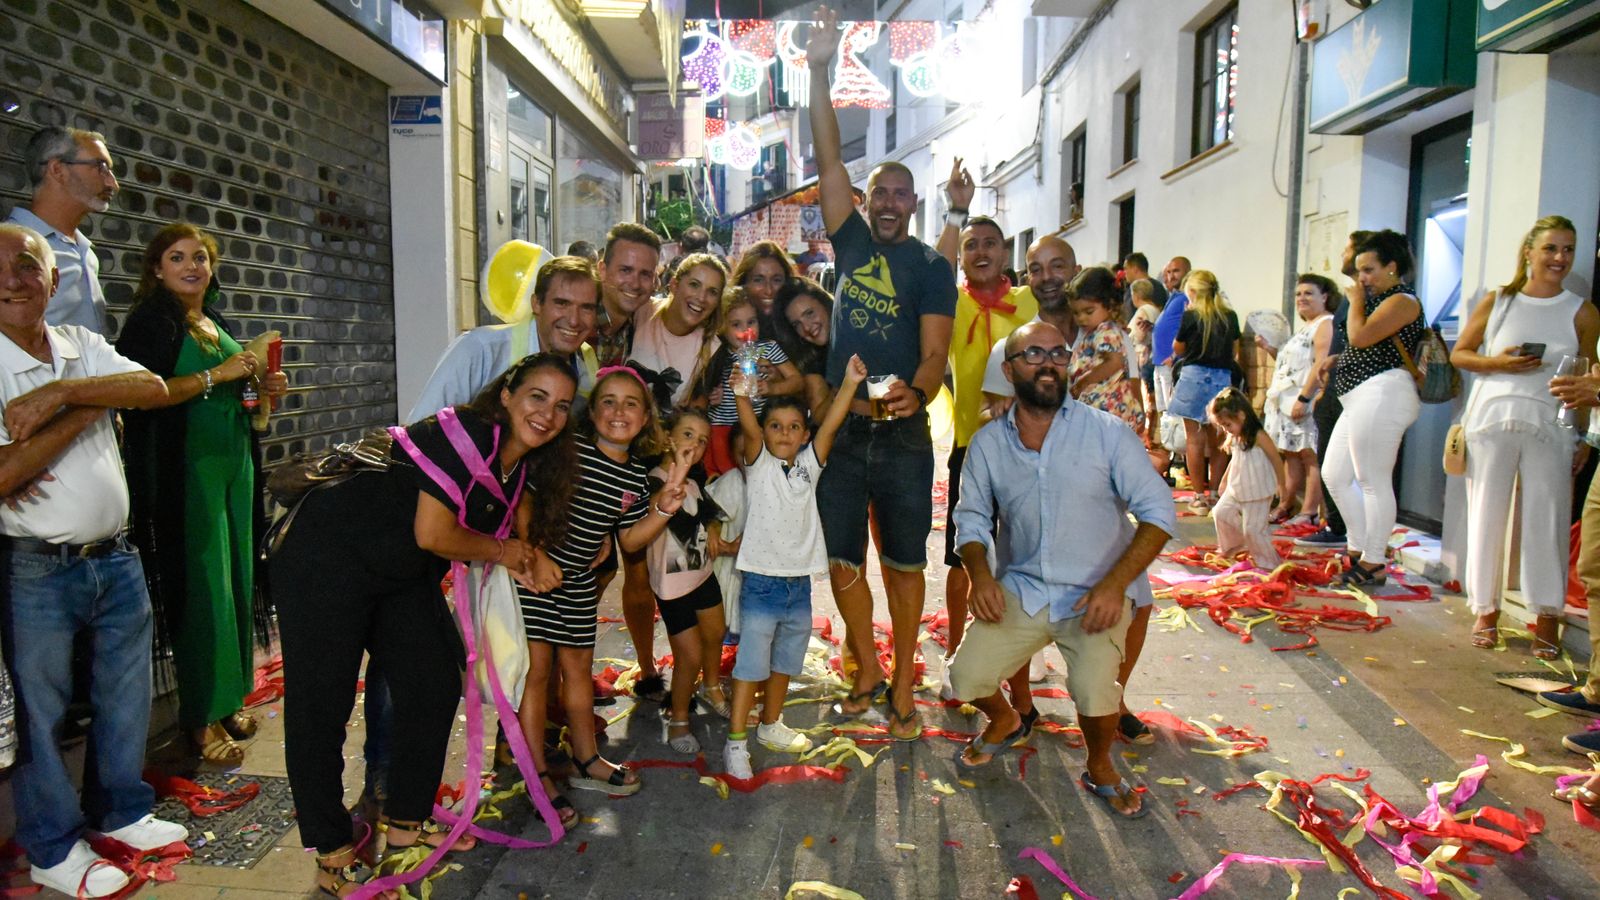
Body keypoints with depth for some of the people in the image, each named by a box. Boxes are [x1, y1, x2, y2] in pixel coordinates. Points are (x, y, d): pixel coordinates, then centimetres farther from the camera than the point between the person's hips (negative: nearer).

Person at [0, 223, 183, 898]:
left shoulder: (83, 346, 5)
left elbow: (154, 388, -12)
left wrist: (62, 392, -23)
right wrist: (87, 408, -16)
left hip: (115, 558, 5)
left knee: (127, 697, 17)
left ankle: (124, 811, 37)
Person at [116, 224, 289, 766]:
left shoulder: (220, 324, 18)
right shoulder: (150, 322, -4)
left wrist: (264, 389, 8)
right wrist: (217, 375, -18)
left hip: (235, 464, 7)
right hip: (184, 471, -7)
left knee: (236, 581, 8)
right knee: (201, 585, -6)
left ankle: (227, 700, 19)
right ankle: (201, 717, 4)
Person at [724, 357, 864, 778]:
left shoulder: (810, 465, 6)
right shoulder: (759, 464, -4)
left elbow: (830, 425, -7)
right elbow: (750, 431, -23)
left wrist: (849, 384, -20)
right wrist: (742, 395, -42)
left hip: (799, 583, 5)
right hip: (761, 581, -4)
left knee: (785, 662, 18)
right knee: (751, 664, -2)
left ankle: (770, 725, 36)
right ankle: (736, 741, 6)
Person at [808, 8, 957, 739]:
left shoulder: (932, 267, 1)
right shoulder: (852, 242, 9)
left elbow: (936, 348, -11)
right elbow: (828, 161, 3)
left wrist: (915, 390, -33)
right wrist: (820, 71, -4)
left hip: (903, 432, -3)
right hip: (840, 427, 3)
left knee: (904, 563, 6)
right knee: (843, 557, 9)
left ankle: (902, 688, 18)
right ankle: (867, 672, 27)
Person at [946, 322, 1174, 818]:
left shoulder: (1108, 432, -7)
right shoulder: (987, 445, 2)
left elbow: (1159, 512, -8)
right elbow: (972, 518, 10)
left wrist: (1115, 583, -19)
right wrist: (980, 573, -10)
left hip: (1096, 594, -3)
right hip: (1020, 590, 3)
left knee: (1094, 691, -25)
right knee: (966, 676, -12)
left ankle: (1100, 768, 12)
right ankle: (1005, 721, 27)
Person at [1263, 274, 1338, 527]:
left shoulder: (1326, 324, -9)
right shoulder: (1306, 327, 22)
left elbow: (1321, 364, -20)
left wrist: (1303, 398, -24)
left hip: (1309, 403, -10)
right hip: (1289, 403, 10)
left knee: (1310, 456, -8)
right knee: (1291, 455, 11)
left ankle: (1309, 513, -6)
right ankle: (1285, 507, 17)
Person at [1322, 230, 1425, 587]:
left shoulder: (1402, 301, -8)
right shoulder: (1379, 300, 23)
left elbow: (1360, 336, -19)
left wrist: (1356, 300, -5)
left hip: (1382, 394, -11)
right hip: (1364, 397, 11)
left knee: (1374, 481, -7)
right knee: (1335, 475, 13)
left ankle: (1374, 564, 0)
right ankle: (1358, 550, 22)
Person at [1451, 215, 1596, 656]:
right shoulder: (1497, 301, 5)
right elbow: (1459, 353, 9)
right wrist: (1498, 363, -10)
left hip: (1551, 428, 0)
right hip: (1492, 421, 1)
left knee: (1547, 521, -1)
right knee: (1486, 517, 4)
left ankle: (1547, 615, 11)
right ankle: (1486, 609, 17)